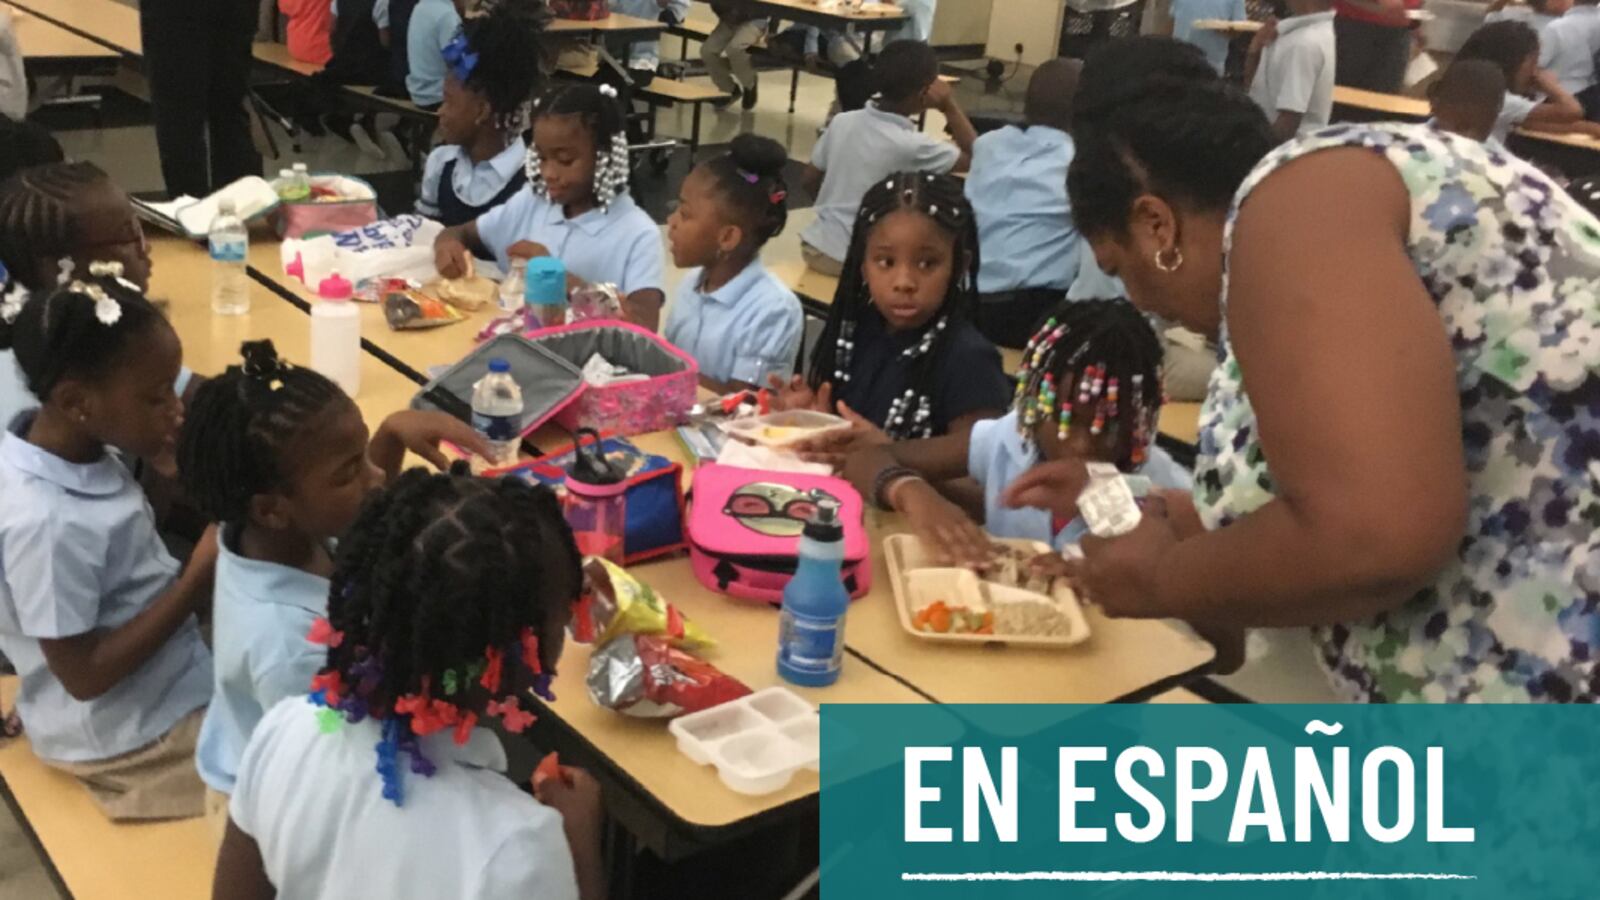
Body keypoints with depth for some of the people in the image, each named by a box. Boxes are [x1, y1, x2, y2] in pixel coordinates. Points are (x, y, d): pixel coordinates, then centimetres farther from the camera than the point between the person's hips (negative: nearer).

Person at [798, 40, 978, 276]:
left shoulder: (841, 121, -3)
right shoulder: (910, 145, -20)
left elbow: (809, 181, 10)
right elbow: (976, 158, -7)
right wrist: (950, 105, -4)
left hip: (816, 247, 7)